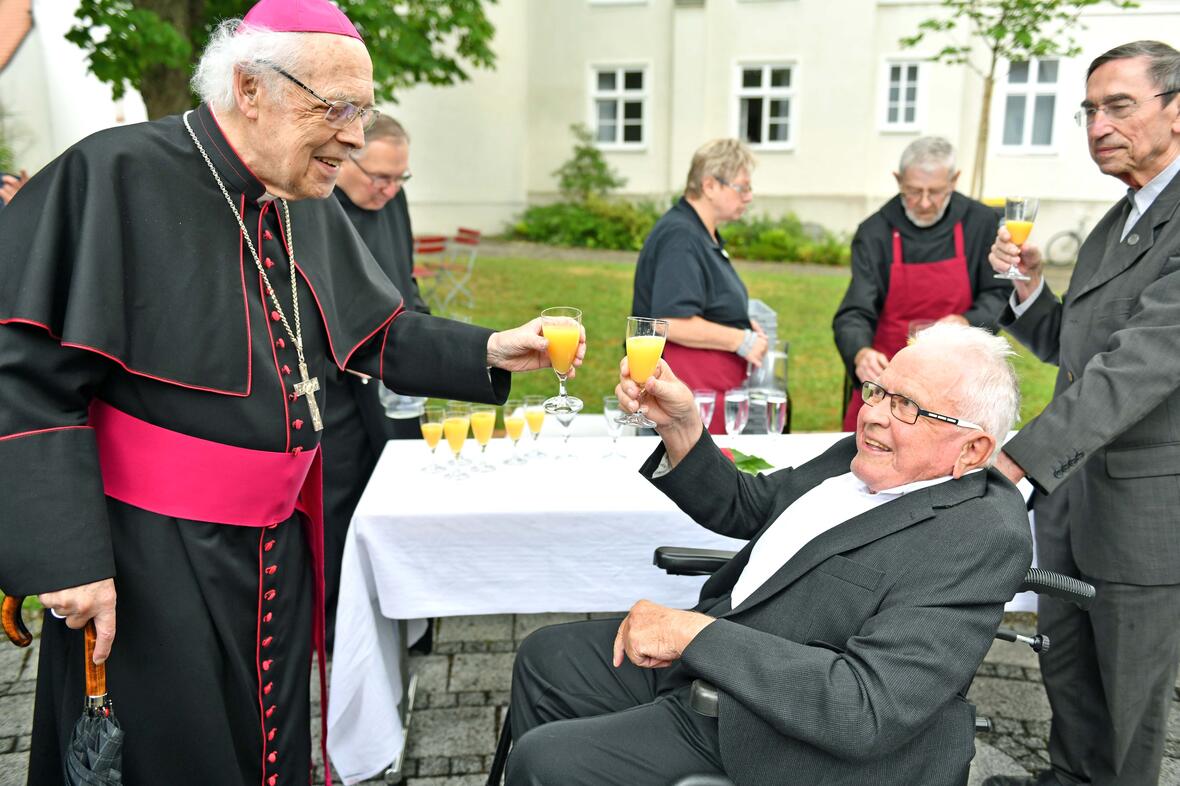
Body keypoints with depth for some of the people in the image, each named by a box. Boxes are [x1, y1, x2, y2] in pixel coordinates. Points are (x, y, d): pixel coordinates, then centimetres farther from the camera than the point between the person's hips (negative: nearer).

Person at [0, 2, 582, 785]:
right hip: (152, 558, -6)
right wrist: (66, 561, -20)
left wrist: (489, 351, -1)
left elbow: (379, 336, 13)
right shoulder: (116, 177, -18)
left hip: (279, 545, 7)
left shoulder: (311, 205, 4)